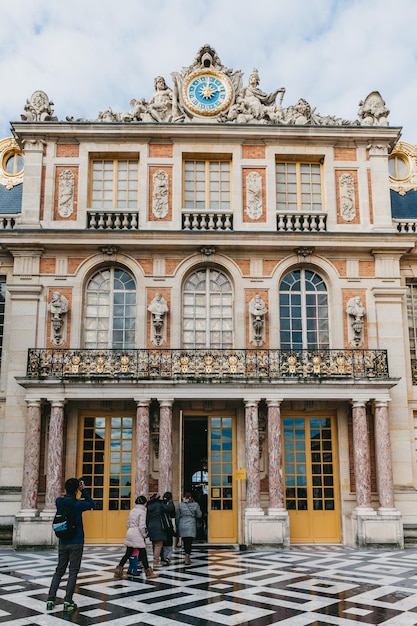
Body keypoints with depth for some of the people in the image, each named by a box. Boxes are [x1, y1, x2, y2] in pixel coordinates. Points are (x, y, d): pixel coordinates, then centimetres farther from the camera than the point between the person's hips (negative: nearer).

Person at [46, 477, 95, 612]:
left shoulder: (59, 502, -3)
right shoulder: (78, 504, -14)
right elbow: (91, 504, 4)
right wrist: (84, 490, 3)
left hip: (63, 543, 4)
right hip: (76, 543, -4)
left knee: (59, 571, 13)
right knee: (73, 572, 2)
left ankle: (50, 599, 8)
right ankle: (68, 602, -2)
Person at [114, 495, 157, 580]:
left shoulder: (132, 511, 11)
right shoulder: (142, 512, -11)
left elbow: (128, 524, 14)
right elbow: (141, 526, -17)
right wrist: (144, 535, -3)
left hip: (130, 533, 7)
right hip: (137, 535, -7)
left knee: (128, 553, 11)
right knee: (143, 554, 3)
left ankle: (118, 571, 7)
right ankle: (148, 573, 12)